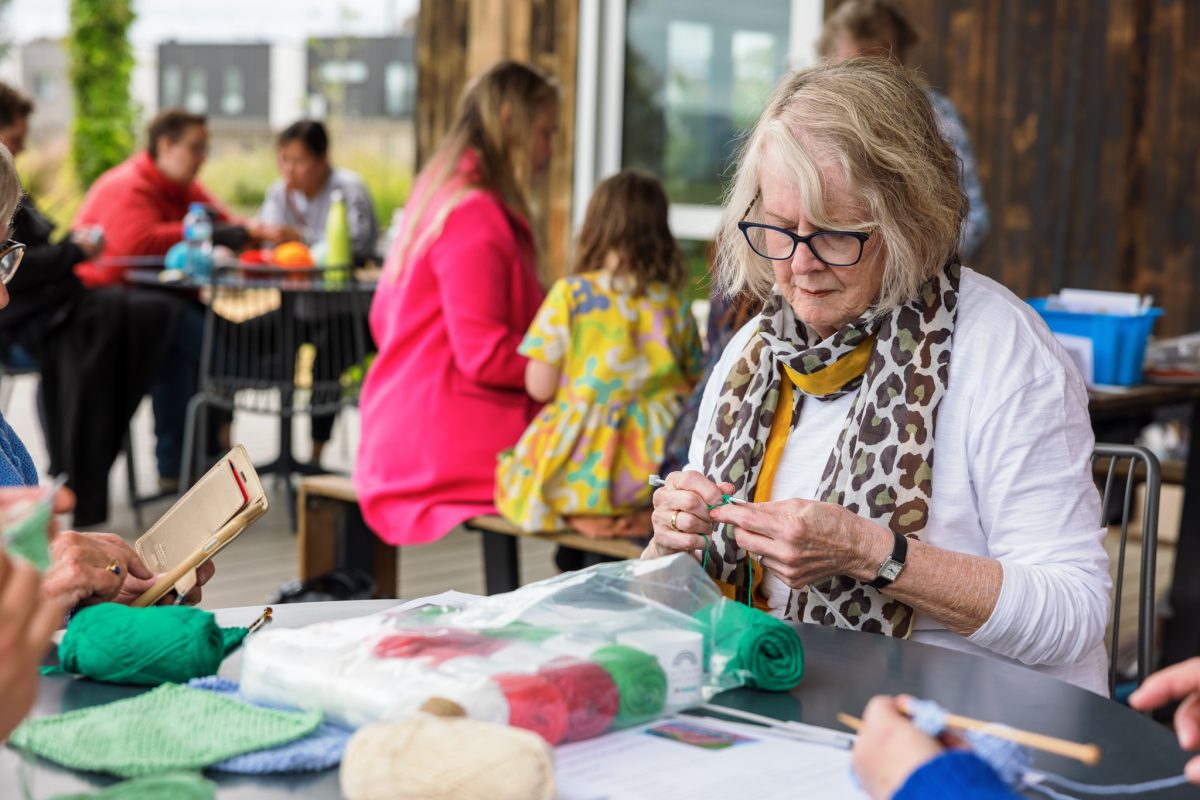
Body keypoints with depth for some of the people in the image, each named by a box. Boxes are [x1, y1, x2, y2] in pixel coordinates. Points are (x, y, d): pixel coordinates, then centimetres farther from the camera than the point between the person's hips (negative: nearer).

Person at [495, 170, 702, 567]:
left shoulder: (570, 295, -7)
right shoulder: (675, 303, 2)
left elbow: (539, 387, -5)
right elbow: (694, 386, 8)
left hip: (585, 468, -2)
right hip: (660, 466, 2)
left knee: (516, 470, 25)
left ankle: (580, 517, -1)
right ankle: (644, 516, 4)